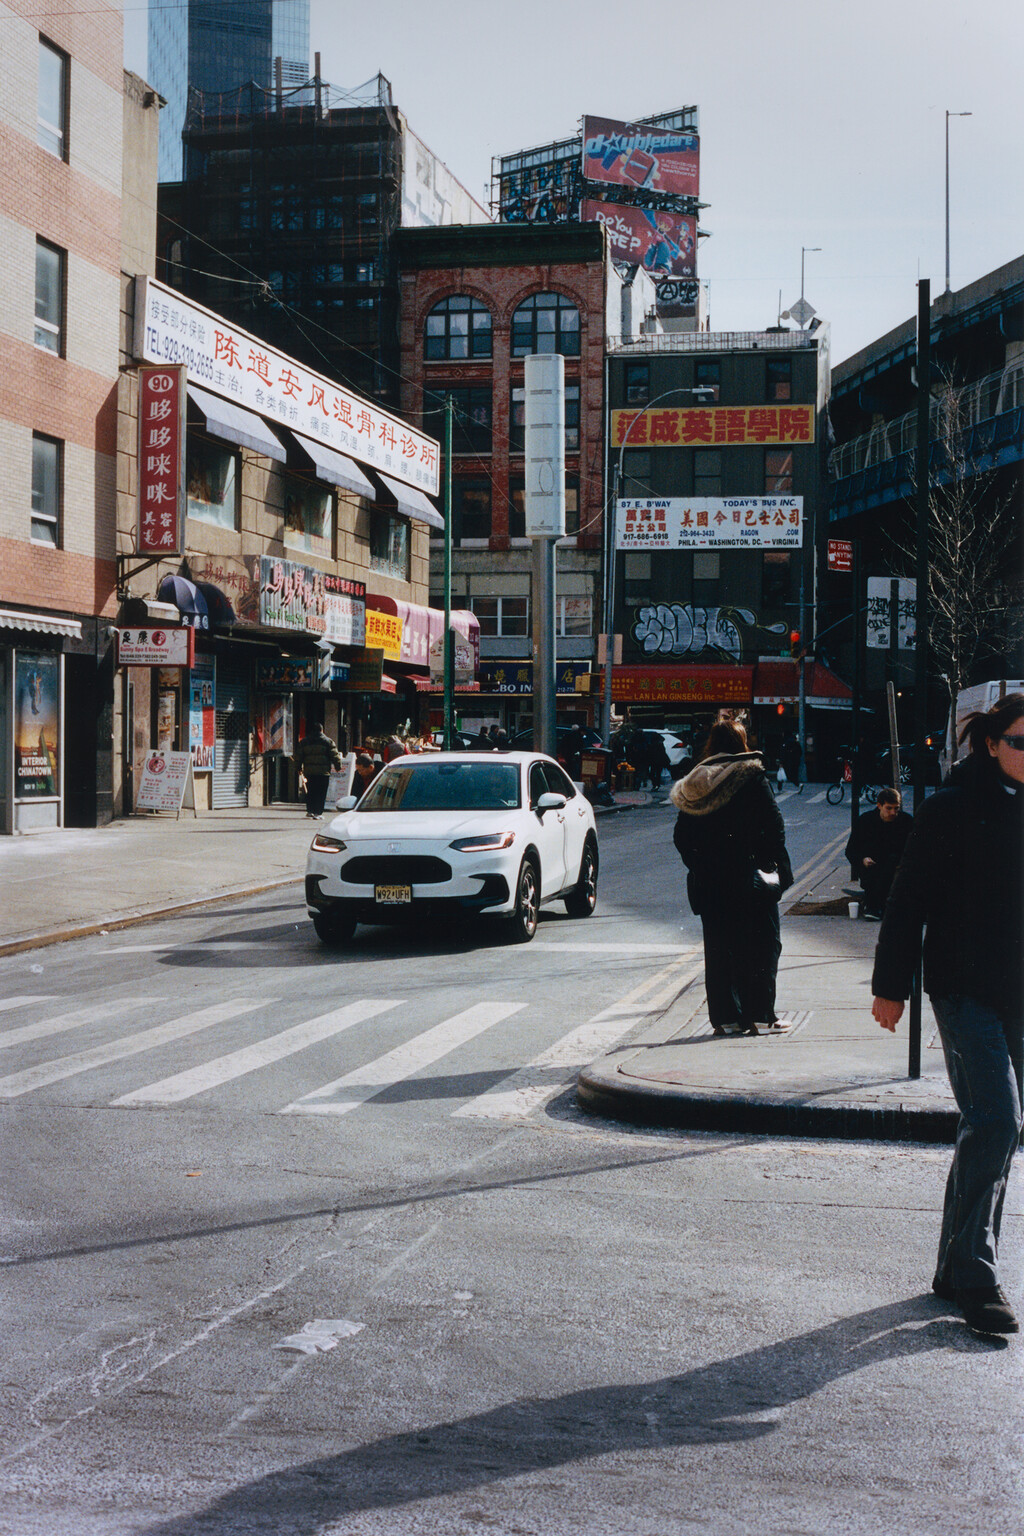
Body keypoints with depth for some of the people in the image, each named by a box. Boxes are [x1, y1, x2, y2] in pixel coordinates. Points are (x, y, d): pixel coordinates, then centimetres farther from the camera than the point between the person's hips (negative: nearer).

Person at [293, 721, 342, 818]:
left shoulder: (304, 742, 10)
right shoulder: (328, 741, 1)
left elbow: (298, 757, 11)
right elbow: (335, 756, -2)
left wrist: (299, 768, 20)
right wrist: (338, 767, 8)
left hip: (309, 771, 3)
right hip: (323, 772, -3)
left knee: (310, 792, 15)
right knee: (321, 793, 0)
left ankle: (310, 810, 14)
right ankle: (318, 812, -4)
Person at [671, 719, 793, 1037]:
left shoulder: (694, 783, 5)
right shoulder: (751, 777, -8)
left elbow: (681, 835, 7)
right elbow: (773, 825, -11)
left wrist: (699, 866, 14)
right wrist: (777, 866, -3)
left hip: (709, 882, 4)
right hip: (749, 879, -4)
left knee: (717, 950, 10)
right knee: (760, 947, 5)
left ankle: (722, 1017, 11)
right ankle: (757, 1014, 2)